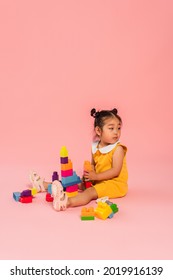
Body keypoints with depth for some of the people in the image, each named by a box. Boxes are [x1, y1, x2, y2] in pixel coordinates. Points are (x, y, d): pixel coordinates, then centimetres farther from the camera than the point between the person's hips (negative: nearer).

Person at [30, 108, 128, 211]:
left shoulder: (118, 149, -14)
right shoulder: (95, 147, 4)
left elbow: (115, 171, -20)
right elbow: (93, 165, 16)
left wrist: (96, 176, -20)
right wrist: (88, 174, -6)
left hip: (115, 183, -7)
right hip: (98, 181, 7)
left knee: (90, 192, -31)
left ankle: (67, 201, -55)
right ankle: (44, 185, 13)